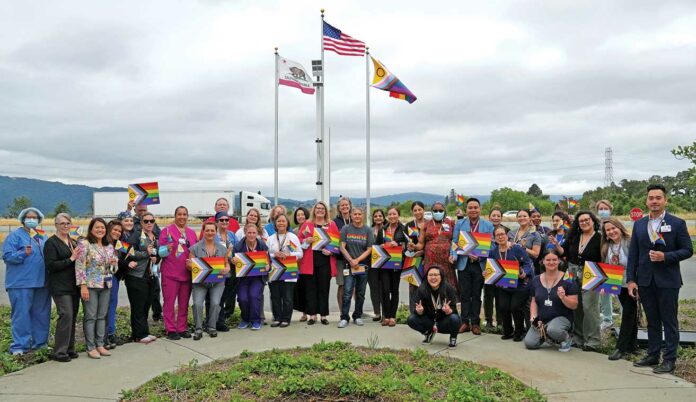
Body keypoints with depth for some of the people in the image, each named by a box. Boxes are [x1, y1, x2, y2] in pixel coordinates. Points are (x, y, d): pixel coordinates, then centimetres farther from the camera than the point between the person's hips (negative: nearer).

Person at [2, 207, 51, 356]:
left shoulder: (43, 237, 18)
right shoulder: (15, 236, -1)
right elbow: (7, 256, -10)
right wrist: (23, 253, -24)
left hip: (41, 282, 6)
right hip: (21, 282, -6)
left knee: (41, 313, 10)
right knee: (21, 314, -5)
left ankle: (40, 342, 20)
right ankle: (19, 346, 2)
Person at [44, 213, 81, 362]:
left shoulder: (74, 242, 16)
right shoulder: (51, 242, -4)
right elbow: (50, 265, -12)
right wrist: (70, 259, -16)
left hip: (73, 285, 7)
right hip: (60, 286, -7)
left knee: (73, 316, 8)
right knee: (66, 315, -13)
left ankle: (69, 348, 17)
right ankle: (60, 352, -5)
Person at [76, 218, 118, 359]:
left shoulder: (109, 246, 11)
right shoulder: (84, 244, -7)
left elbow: (113, 268, 19)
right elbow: (80, 266, -12)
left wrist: (114, 264, -5)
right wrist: (83, 286, -17)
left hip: (106, 286, 6)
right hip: (90, 286, -6)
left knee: (102, 316, 10)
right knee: (90, 317, 0)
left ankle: (100, 345, 18)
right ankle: (91, 347, 8)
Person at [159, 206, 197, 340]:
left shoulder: (192, 233, 14)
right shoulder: (166, 231, 0)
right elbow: (160, 251, -4)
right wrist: (167, 249, -24)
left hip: (187, 272, 4)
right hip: (170, 272, -4)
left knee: (184, 302, 9)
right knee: (169, 301, -1)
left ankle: (182, 328, 17)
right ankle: (170, 330, 5)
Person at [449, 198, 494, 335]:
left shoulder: (488, 225, 3)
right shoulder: (459, 224, 6)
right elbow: (455, 242, 3)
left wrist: (479, 257, -16)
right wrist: (453, 256, -14)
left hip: (479, 264, -1)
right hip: (463, 263, 1)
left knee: (476, 294, 8)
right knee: (464, 294, 5)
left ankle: (475, 323, 17)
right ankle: (465, 322, 13)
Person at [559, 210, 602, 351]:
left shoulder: (599, 238, -6)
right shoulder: (574, 237, 10)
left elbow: (604, 260, -7)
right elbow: (566, 253, 14)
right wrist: (556, 245, -1)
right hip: (573, 275, 6)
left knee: (589, 307, -8)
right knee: (576, 306, 10)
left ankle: (592, 341, 2)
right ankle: (578, 338, 22)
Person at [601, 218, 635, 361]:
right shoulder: (607, 247, 4)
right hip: (618, 286, 7)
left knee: (628, 314, -4)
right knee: (630, 314, 16)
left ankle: (621, 348, 0)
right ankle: (632, 344, 24)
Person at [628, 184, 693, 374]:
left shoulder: (677, 223, -3)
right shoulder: (639, 224, 7)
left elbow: (687, 250, -3)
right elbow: (633, 254, 6)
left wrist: (665, 256, -18)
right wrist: (631, 280, 1)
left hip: (667, 281, -4)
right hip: (645, 280, 4)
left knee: (669, 322, 4)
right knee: (652, 321, 14)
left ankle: (669, 359, 12)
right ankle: (653, 355, 24)